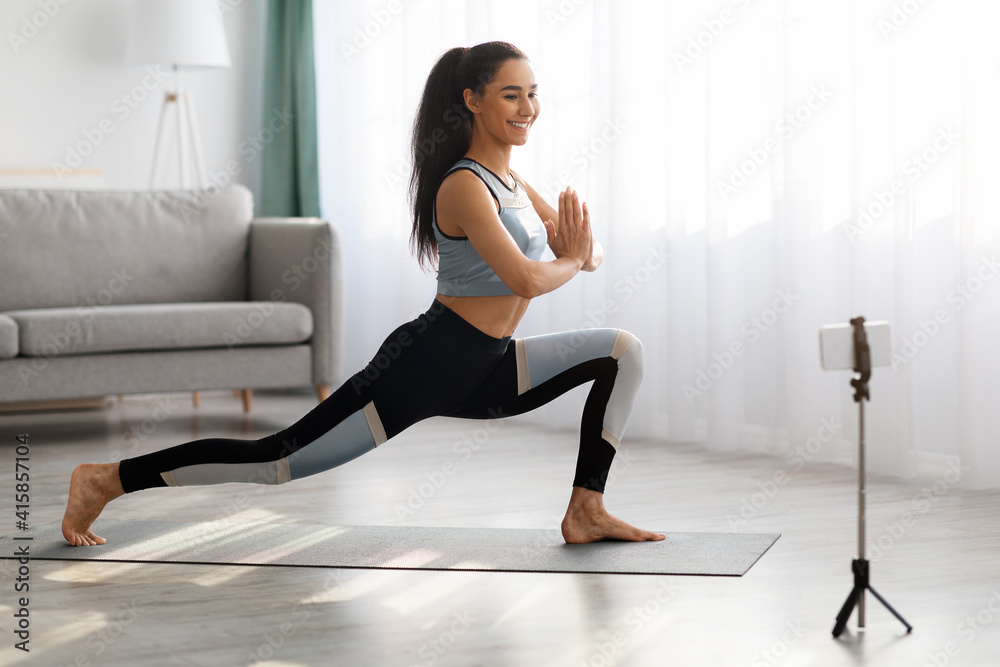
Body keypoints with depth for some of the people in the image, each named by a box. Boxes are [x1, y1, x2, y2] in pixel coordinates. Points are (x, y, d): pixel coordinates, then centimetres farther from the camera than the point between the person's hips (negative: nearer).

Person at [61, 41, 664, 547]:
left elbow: (589, 248, 15)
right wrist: (571, 261, -6)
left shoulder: (513, 183, 13)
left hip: (481, 372, 9)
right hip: (428, 362, -9)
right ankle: (110, 479, 2)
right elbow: (526, 279, -27)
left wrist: (584, 248, -9)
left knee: (623, 352, 5)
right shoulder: (464, 186, -16)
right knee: (278, 461, -10)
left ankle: (587, 512, 3)